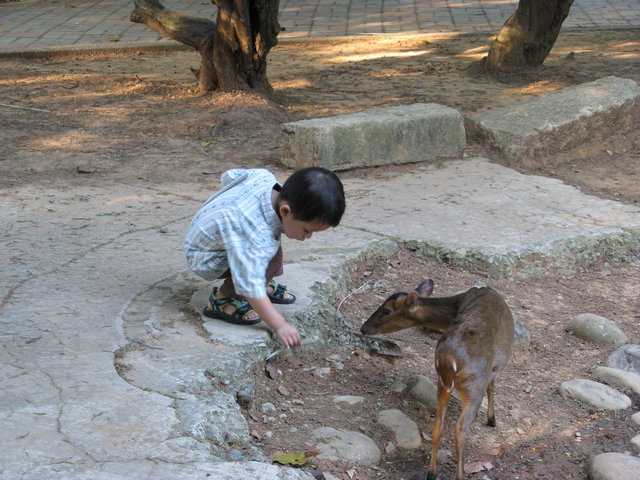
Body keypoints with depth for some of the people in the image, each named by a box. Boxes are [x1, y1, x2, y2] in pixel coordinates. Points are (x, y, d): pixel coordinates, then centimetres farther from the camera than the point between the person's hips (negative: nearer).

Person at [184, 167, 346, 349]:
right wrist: (280, 325, -34)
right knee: (270, 260, -27)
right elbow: (251, 287, -37)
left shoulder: (265, 178, -18)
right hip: (204, 259, -9)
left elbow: (229, 176, 0)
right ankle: (222, 299, -12)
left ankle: (267, 284, 17)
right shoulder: (258, 236, -40)